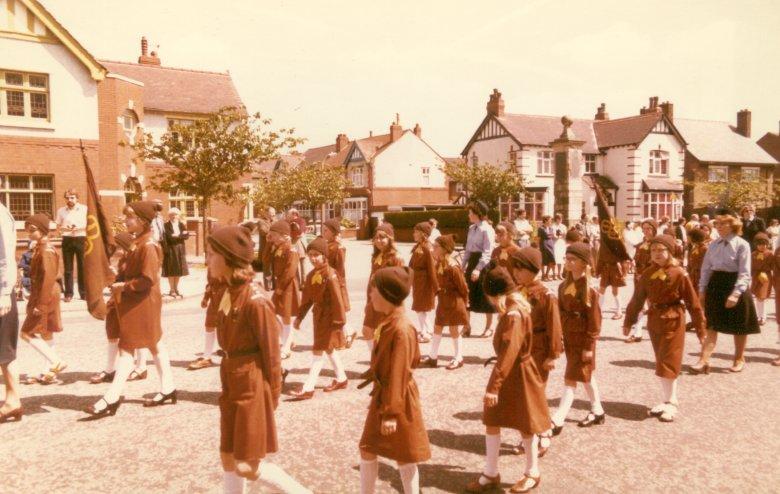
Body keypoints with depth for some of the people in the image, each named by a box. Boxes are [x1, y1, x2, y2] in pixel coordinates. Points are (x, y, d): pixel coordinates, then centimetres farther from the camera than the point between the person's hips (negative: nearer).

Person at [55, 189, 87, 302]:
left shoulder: (84, 209, 3)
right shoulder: (61, 210, 9)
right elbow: (58, 227, 10)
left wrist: (79, 228, -15)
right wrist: (64, 229, -11)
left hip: (81, 239, -1)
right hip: (67, 240, 2)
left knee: (82, 267, 0)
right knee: (68, 268, 2)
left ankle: (84, 293, 7)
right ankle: (68, 293, 7)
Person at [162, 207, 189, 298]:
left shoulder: (181, 224, 9)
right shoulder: (166, 225, -5)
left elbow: (187, 236, 0)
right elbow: (169, 237, -16)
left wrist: (177, 235, -14)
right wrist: (181, 235, -15)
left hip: (180, 249, 4)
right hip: (170, 249, -4)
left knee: (179, 270, 7)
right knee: (171, 271, 0)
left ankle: (176, 289, 17)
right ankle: (172, 290, 7)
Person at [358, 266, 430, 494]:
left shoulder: (401, 329, -26)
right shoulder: (388, 322, 3)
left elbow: (398, 375, -25)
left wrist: (391, 413, -21)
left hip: (398, 402, -10)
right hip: (381, 397, 10)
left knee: (404, 457, 7)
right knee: (367, 448, 18)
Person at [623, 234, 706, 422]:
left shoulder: (679, 273, -12)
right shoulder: (648, 273, 3)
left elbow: (693, 302, -8)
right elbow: (637, 298, 9)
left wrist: (701, 328, -6)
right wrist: (628, 321, 11)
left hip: (673, 321, -5)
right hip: (654, 320, 5)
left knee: (668, 363, -3)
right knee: (661, 362, 12)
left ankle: (671, 403, 11)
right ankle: (667, 400, 23)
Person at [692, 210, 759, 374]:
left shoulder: (742, 245, -11)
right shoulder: (713, 245, 6)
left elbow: (745, 273, -15)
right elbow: (706, 268, 9)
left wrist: (736, 294, -23)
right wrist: (702, 290, 4)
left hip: (735, 285, -4)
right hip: (715, 285, 5)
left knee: (739, 327, 10)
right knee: (711, 325, 1)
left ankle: (739, 359, 27)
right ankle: (704, 360, -1)